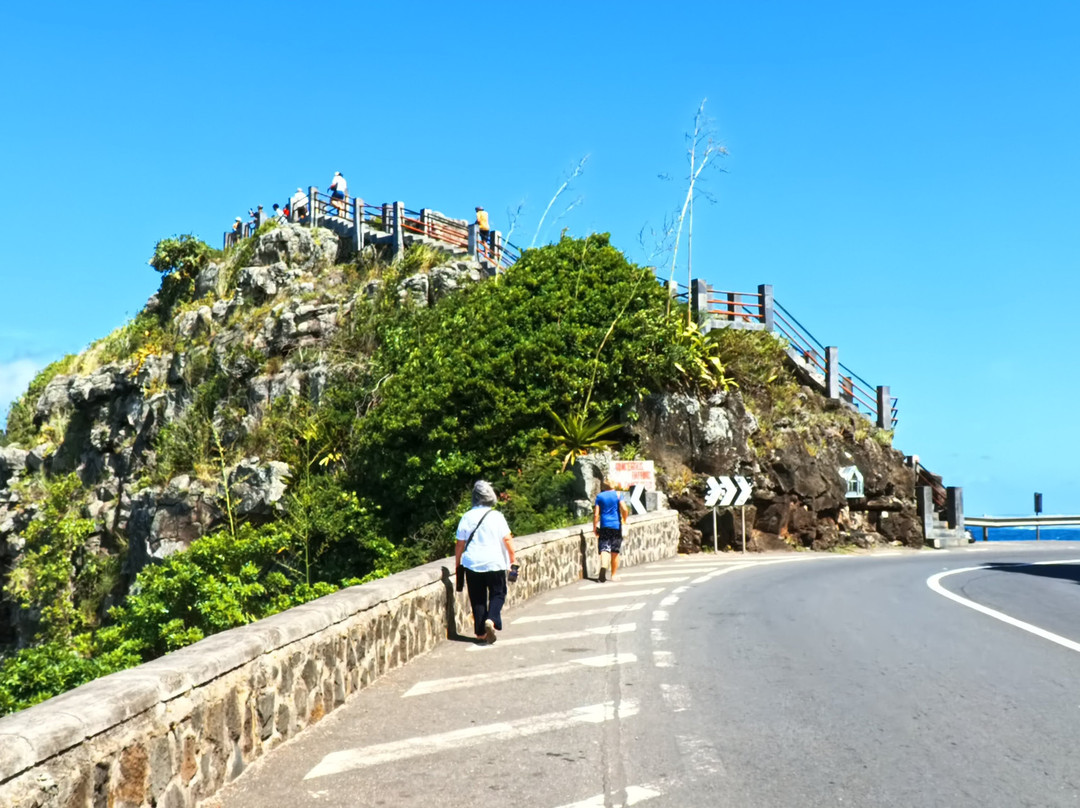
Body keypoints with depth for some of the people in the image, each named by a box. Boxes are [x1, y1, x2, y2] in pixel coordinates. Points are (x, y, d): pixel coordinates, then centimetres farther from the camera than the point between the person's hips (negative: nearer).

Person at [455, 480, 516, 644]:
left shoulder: (467, 517, 0)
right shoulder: (496, 516, -4)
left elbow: (460, 544, 1)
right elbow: (507, 540, -5)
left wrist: (458, 563, 11)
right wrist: (512, 560, 5)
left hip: (472, 564, 2)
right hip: (495, 563, -2)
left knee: (478, 598, 10)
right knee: (498, 594, 10)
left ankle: (480, 633, 10)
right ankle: (491, 620, -14)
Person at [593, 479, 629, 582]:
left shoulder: (599, 496, 3)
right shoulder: (617, 494, 2)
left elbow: (596, 514, -2)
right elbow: (624, 509, -9)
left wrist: (594, 527, 5)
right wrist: (624, 519, 8)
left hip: (604, 526, 0)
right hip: (616, 525, 0)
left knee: (604, 549, -7)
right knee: (615, 552, 10)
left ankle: (604, 566, -36)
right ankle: (613, 575, 15)